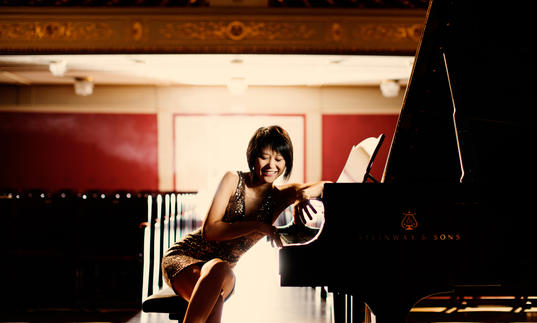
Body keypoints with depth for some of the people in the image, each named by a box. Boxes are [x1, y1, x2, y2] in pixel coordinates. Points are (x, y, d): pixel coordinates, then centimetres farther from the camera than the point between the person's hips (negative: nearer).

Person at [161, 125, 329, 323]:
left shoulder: (278, 197, 4)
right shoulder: (234, 180, -7)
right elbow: (209, 231, -15)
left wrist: (304, 194, -24)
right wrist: (258, 227, -25)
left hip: (222, 270, 3)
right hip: (185, 256, -3)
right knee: (218, 270, -40)